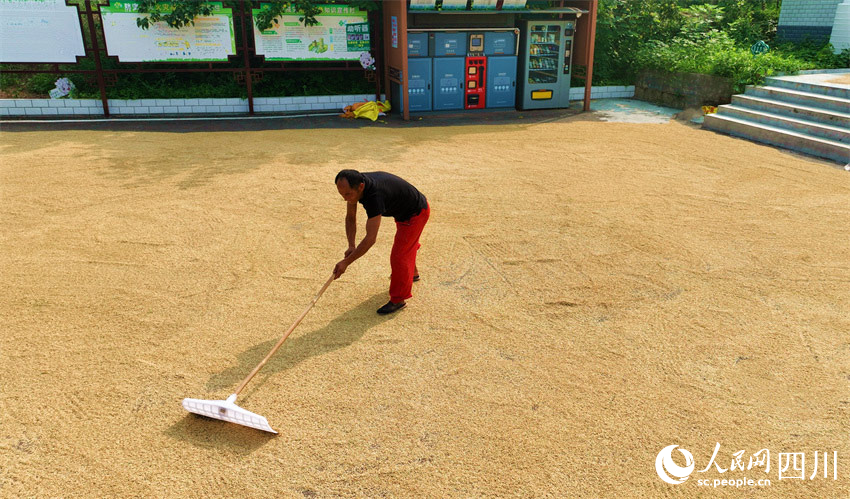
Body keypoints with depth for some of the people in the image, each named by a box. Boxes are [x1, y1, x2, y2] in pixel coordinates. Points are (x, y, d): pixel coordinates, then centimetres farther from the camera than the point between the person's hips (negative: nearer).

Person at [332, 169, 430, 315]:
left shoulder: (375, 196, -44)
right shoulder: (354, 185, -19)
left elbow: (370, 238, -43)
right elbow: (350, 217, -8)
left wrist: (346, 262, -40)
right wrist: (351, 246, -19)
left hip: (416, 213, -9)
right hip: (403, 211, 9)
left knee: (399, 256, -9)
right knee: (407, 245, 30)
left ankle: (398, 299, 9)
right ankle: (413, 273, 58)